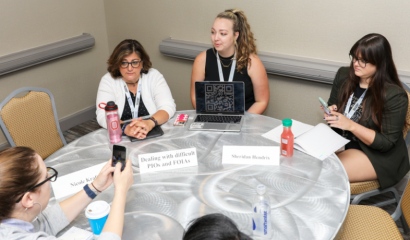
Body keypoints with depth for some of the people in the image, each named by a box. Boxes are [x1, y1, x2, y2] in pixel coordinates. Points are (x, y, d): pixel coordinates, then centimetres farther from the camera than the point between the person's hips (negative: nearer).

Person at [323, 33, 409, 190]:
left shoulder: (395, 96, -18)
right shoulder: (343, 76, 1)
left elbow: (386, 143, -16)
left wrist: (350, 125, -25)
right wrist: (331, 112, -9)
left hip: (377, 155, -6)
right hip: (340, 141, 6)